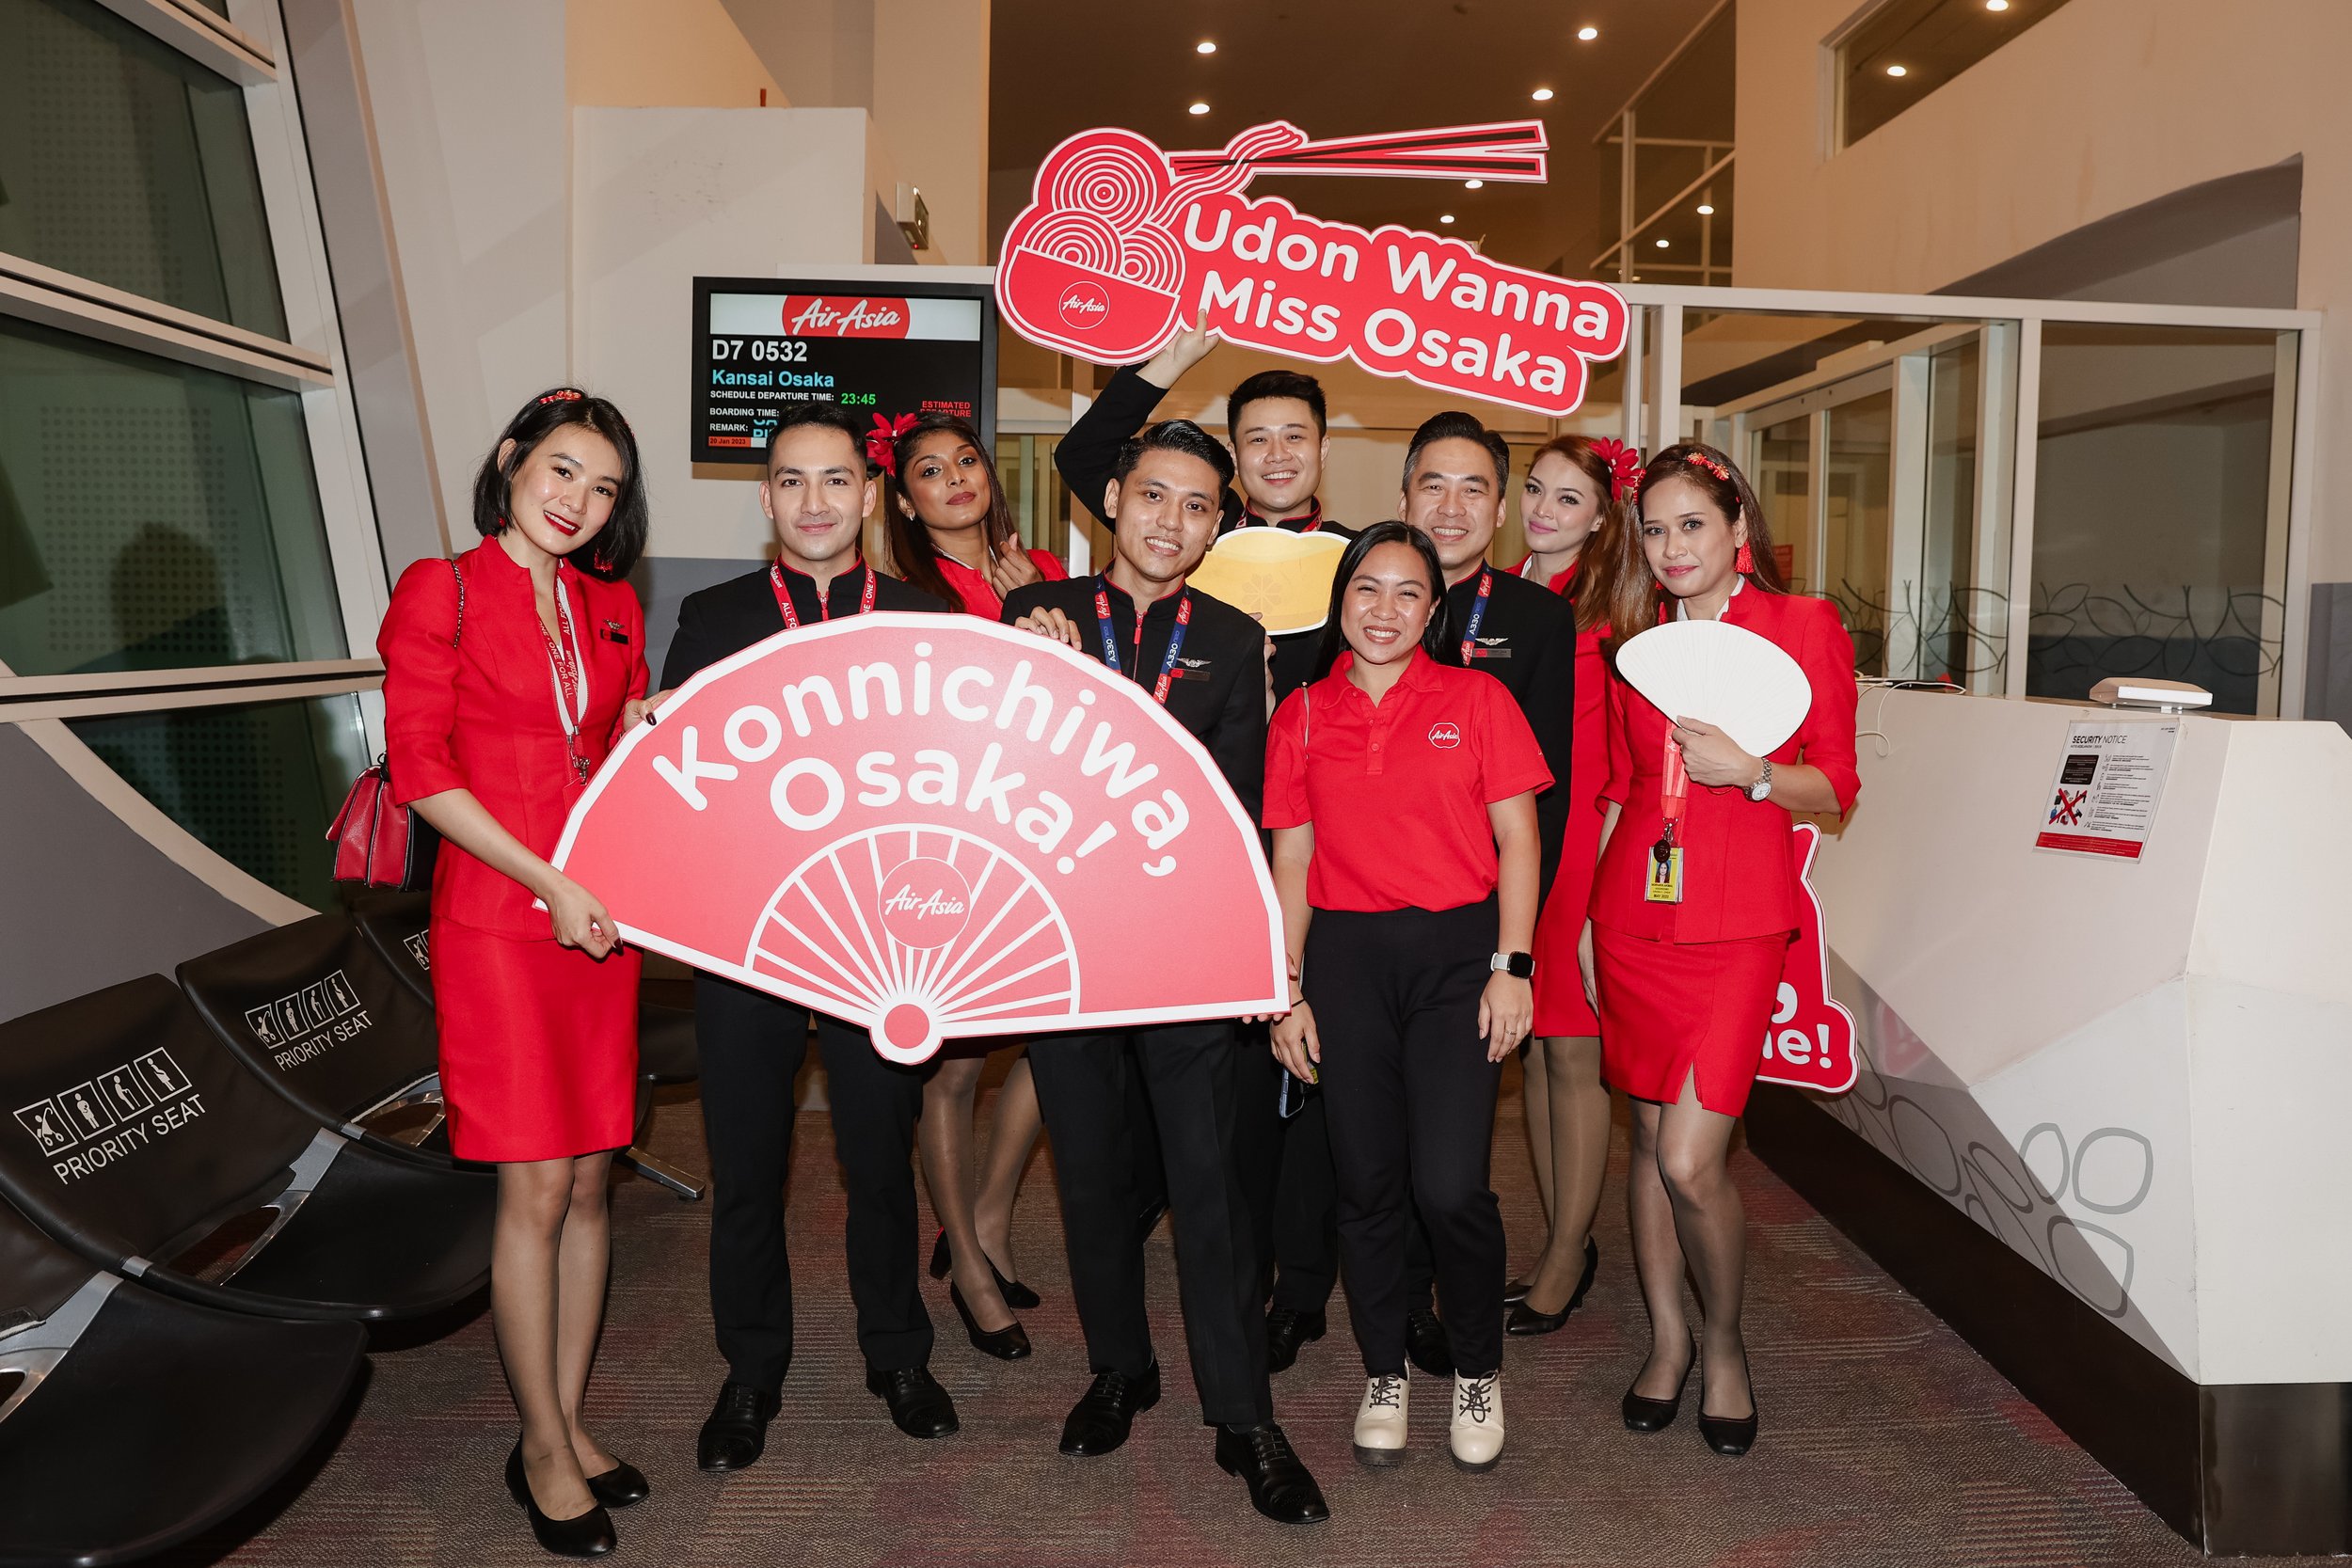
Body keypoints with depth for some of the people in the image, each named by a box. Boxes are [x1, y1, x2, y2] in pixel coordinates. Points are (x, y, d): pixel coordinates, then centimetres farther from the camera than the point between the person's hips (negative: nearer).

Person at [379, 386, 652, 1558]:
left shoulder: (610, 607, 13)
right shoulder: (441, 593, -2)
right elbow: (422, 768, -8)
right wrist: (549, 883, -14)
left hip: (600, 918, 5)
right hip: (496, 921, -5)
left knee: (588, 1180, 10)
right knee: (534, 1191, 0)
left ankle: (568, 1423, 25)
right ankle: (543, 1448, 16)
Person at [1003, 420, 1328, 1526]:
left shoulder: (1233, 640, 6)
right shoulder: (1037, 616, 5)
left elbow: (1235, 805, 4)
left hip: (1186, 941, -1)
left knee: (1209, 1177, 0)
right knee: (1091, 1172, 14)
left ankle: (1243, 1417, 13)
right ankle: (1118, 1370, 33)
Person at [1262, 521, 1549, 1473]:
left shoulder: (1476, 699, 3)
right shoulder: (1301, 716, 8)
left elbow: (1517, 840, 2)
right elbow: (1291, 863, 9)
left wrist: (1511, 965, -7)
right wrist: (1287, 990, 4)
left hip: (1458, 948, -2)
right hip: (1344, 956, 2)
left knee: (1451, 1185, -9)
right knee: (1366, 1182, 7)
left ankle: (1478, 1370, 17)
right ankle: (1385, 1374, 27)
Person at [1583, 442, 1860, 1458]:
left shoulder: (1806, 629, -1)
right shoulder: (1630, 642, 11)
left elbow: (1836, 785, 1)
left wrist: (1746, 771, -17)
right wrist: (1584, 914, 14)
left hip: (1736, 924, -4)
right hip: (1633, 911, 4)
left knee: (1690, 1159, -9)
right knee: (1650, 1137, 10)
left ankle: (1724, 1342, 18)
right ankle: (1668, 1340, 28)